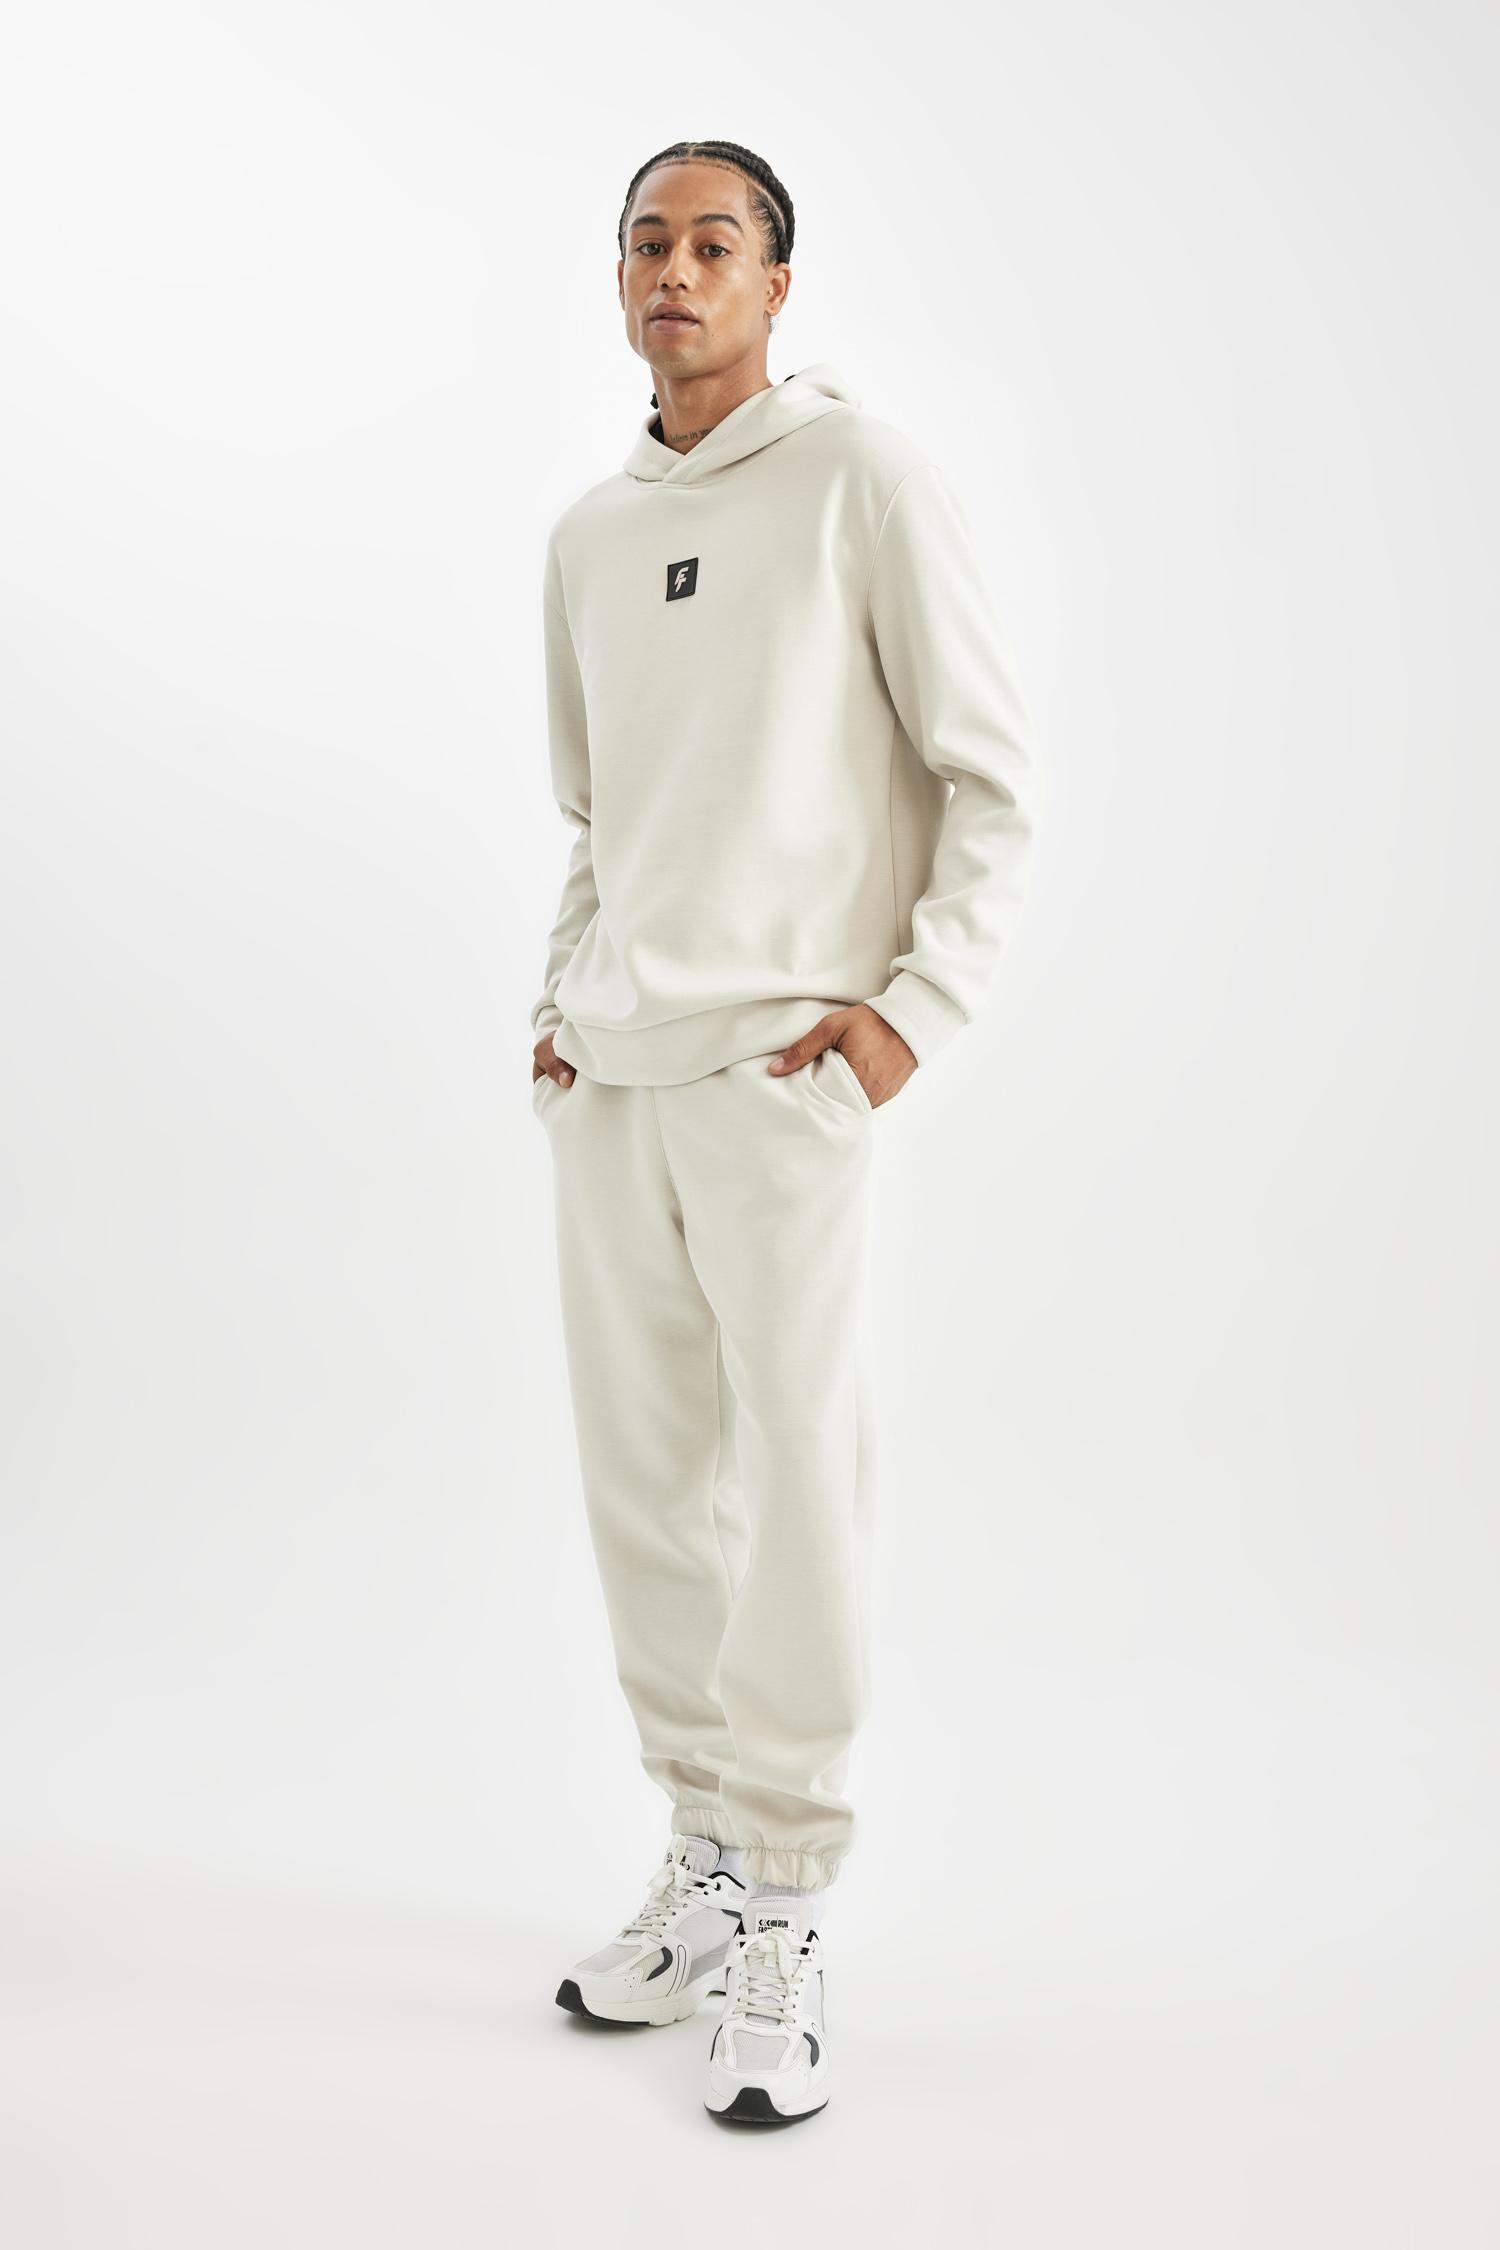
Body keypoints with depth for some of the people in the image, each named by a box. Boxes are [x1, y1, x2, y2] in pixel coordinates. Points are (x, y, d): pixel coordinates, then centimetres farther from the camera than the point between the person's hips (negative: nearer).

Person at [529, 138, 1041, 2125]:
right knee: (643, 1480, 10)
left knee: (797, 1483, -6)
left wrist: (917, 1004, -12)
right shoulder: (587, 535, 17)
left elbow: (997, 777, -3)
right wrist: (563, 1001, 13)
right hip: (609, 1075, 6)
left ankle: (785, 1939, 5)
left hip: (783, 1068, -6)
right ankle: (704, 1866, 24)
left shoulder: (864, 479, -1)